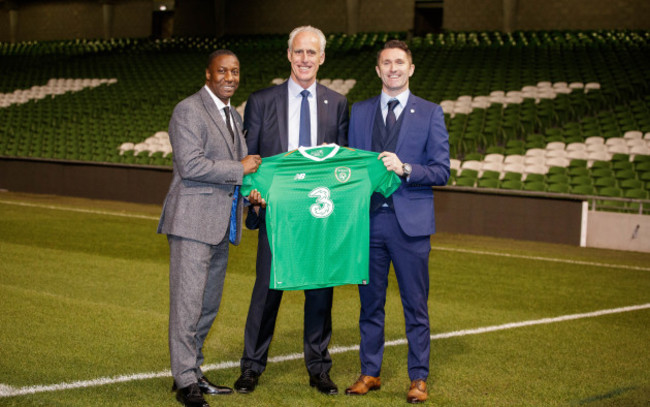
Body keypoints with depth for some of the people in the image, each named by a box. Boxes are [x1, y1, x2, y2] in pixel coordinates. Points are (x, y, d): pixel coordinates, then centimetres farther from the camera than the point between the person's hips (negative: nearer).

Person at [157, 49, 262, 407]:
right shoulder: (188, 111, -9)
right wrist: (240, 170, -13)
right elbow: (190, 165, -19)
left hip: (221, 226, 9)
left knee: (208, 305, 13)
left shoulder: (234, 116, 19)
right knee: (187, 303, -7)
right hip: (193, 221, -9)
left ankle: (192, 373, 22)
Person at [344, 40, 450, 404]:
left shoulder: (430, 113, 3)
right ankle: (370, 373, 21)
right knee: (371, 302, 10)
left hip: (411, 223, -3)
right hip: (369, 220, 3)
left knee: (416, 305, 3)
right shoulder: (360, 111, 12)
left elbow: (442, 171, -2)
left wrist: (405, 169, -17)